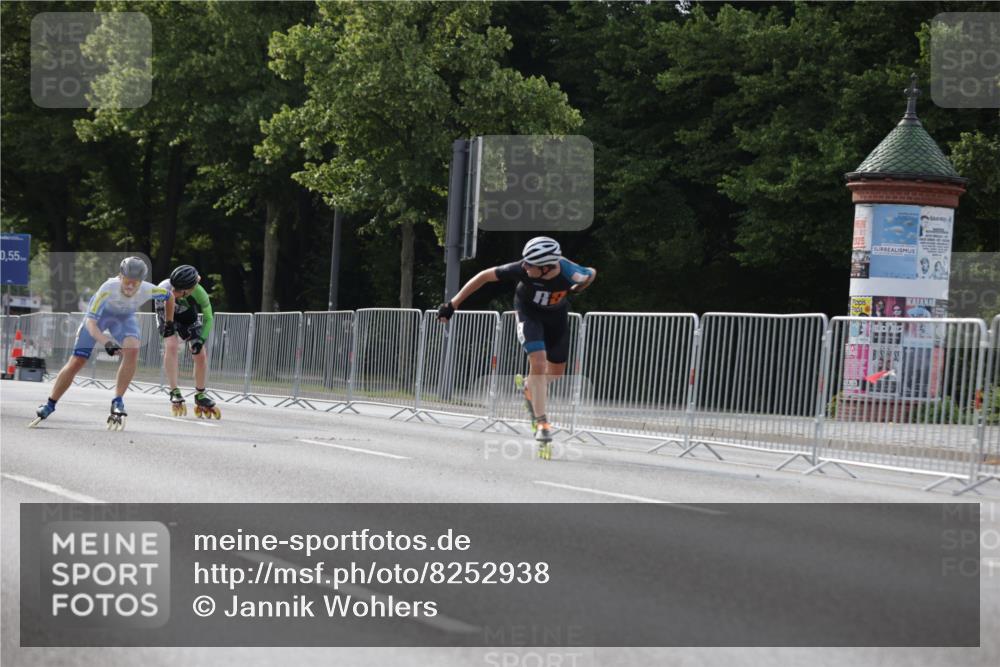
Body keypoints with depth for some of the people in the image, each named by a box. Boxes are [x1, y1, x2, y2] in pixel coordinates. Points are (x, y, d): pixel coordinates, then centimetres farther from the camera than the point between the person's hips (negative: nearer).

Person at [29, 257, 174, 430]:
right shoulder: (108, 288, -40)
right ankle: (49, 406, 12)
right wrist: (106, 343, -57)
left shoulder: (147, 290, -32)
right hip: (99, 314, -2)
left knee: (132, 350, -28)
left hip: (125, 317, 2)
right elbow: (91, 322, -42)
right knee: (76, 362, -4)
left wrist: (169, 324, 2)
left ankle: (117, 402, -19)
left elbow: (169, 296, -8)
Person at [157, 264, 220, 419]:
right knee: (171, 346, -25)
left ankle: (200, 396, 15)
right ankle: (175, 392, -19)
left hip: (188, 317, 1)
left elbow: (208, 319, -21)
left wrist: (201, 339, -31)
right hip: (167, 314, -1)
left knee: (201, 355, -5)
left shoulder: (199, 294, -36)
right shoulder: (165, 288, -39)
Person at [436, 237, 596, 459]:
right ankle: (541, 423, -16)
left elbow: (591, 274, -10)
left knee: (556, 371, 11)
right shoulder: (522, 269, -37)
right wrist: (452, 304, -24)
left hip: (557, 313, 2)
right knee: (538, 362, -21)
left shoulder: (570, 273, -36)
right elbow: (485, 276, -25)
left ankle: (532, 388, 44)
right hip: (529, 310, -2)